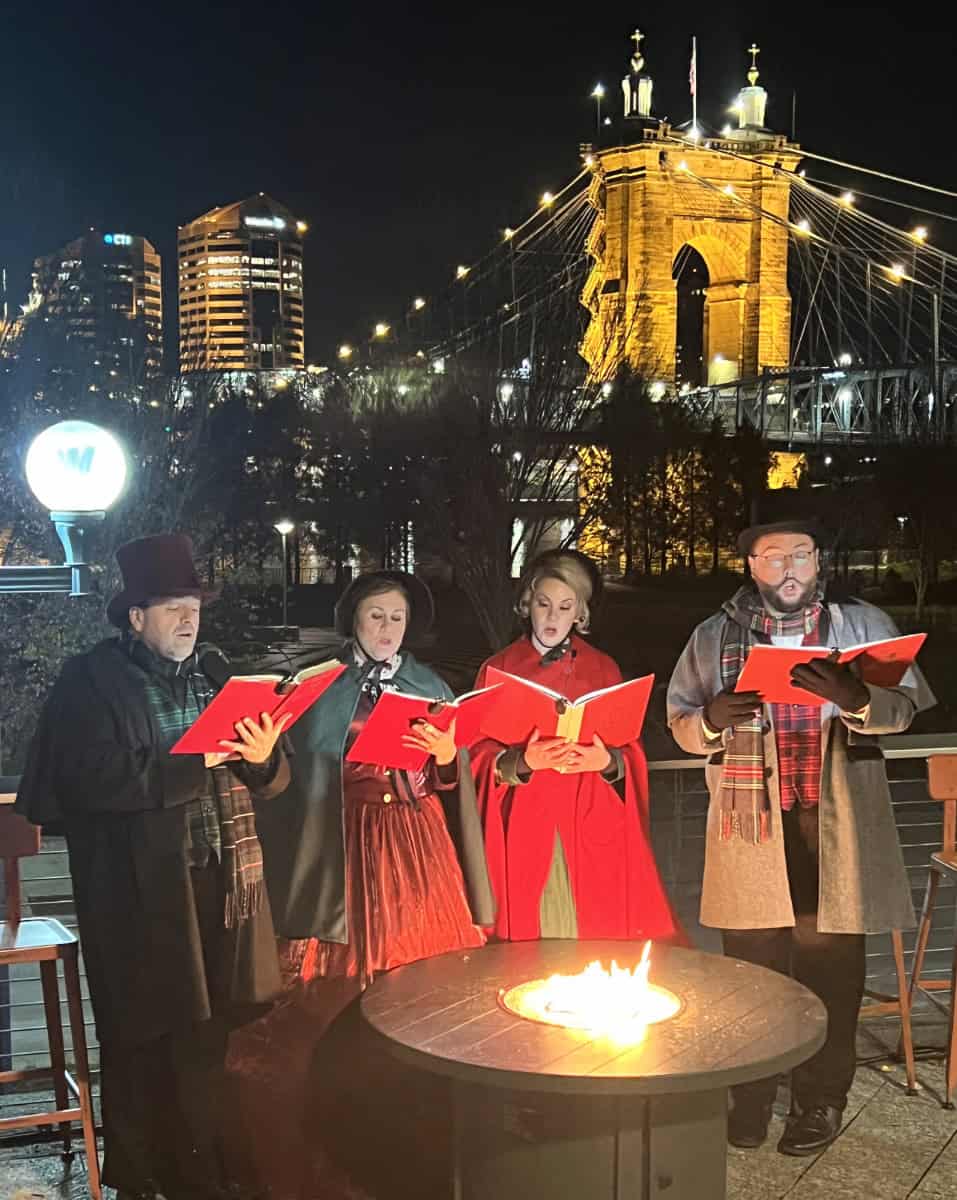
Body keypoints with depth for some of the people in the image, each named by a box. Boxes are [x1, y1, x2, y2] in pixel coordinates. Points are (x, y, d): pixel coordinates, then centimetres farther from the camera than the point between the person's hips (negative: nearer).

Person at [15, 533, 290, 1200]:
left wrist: (264, 756, -10)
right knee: (149, 1038, 3)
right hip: (141, 891, -5)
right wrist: (191, 763, -19)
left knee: (209, 1033, 9)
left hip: (218, 885, 5)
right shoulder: (91, 681, -2)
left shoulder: (210, 676, 14)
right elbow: (91, 777, -18)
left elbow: (269, 780, 13)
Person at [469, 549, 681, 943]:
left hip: (592, 825, 1)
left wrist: (608, 762, -15)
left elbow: (631, 752, 7)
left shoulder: (603, 669, 9)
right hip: (524, 827, -1)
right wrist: (521, 762, -19)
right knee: (529, 934, -2)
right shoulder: (498, 669, 6)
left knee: (599, 932, -2)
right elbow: (480, 755, 0)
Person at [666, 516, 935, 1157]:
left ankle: (821, 1098, 18)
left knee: (829, 964, 3)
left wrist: (855, 697, -23)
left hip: (834, 824, -1)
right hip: (750, 826, 1)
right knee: (751, 964, 6)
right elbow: (680, 723, 10)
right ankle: (750, 1096, 20)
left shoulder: (864, 624, 7)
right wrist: (713, 718, -12)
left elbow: (902, 708, -2)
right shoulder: (715, 636, 10)